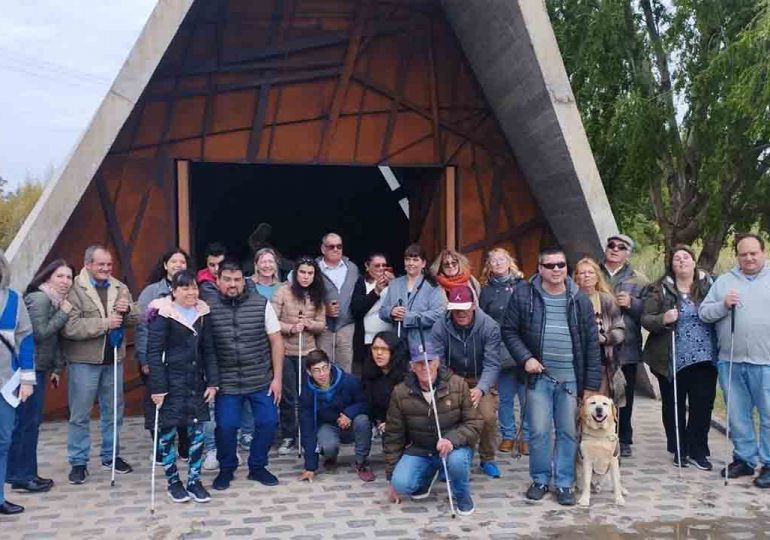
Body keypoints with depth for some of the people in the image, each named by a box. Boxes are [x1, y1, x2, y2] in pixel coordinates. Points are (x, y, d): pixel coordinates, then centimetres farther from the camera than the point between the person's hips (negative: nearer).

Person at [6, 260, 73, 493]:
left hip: (39, 368, 10)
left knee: (31, 421, 14)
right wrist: (63, 314, -17)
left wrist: (56, 368, 17)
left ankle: (24, 473, 22)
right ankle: (21, 476, 4)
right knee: (26, 422, -4)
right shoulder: (39, 299, -14)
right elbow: (40, 333, -21)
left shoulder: (55, 301, 14)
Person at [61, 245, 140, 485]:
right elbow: (69, 327, -21)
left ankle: (111, 455, 30)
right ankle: (78, 462, 16)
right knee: (80, 414, 4)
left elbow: (136, 319, 8)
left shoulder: (120, 288, 8)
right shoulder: (74, 289, -10)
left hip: (113, 359, 5)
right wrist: (105, 323, -22)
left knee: (113, 411, 15)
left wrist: (128, 309, -14)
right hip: (84, 361, -5)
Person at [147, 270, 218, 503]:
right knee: (167, 432, 4)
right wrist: (157, 387, -15)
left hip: (196, 383, 4)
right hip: (171, 383, -4)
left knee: (197, 432, 5)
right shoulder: (163, 314, -9)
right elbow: (154, 353, -11)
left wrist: (212, 382, 3)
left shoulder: (203, 313, 6)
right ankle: (173, 481, 19)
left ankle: (194, 480, 16)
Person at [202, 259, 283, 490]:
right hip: (226, 382, -1)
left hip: (261, 380, 1)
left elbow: (276, 342, 1)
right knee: (225, 426, -3)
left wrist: (277, 378, -2)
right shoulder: (208, 307, -4)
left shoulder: (261, 304, -2)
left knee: (268, 422, 0)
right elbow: (204, 346, 0)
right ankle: (226, 469, 24)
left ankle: (257, 467, 24)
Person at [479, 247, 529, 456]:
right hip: (501, 351, 1)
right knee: (505, 397, 6)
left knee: (527, 396, 0)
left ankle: (526, 437, 11)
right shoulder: (487, 290, 9)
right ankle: (508, 436, 18)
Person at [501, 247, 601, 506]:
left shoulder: (580, 300, 3)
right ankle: (540, 479, 22)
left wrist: (592, 384, 1)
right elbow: (509, 330, 2)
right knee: (539, 431, 3)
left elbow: (592, 343, 4)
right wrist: (525, 358, -12)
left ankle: (564, 483, 21)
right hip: (539, 376, -1)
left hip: (571, 378, 1)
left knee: (568, 433, 7)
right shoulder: (523, 294, -2)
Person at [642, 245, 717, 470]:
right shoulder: (660, 289, 1)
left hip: (704, 358, 1)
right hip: (672, 359, -1)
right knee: (674, 406, 8)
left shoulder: (709, 284, 7)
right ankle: (679, 450, 23)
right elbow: (645, 319, -2)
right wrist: (663, 319, -21)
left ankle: (698, 451, 17)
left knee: (702, 405, 3)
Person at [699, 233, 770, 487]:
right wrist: (723, 305, -10)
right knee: (737, 415, 12)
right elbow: (703, 312, 8)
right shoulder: (724, 281, 12)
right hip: (730, 361, 3)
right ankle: (744, 458, 24)